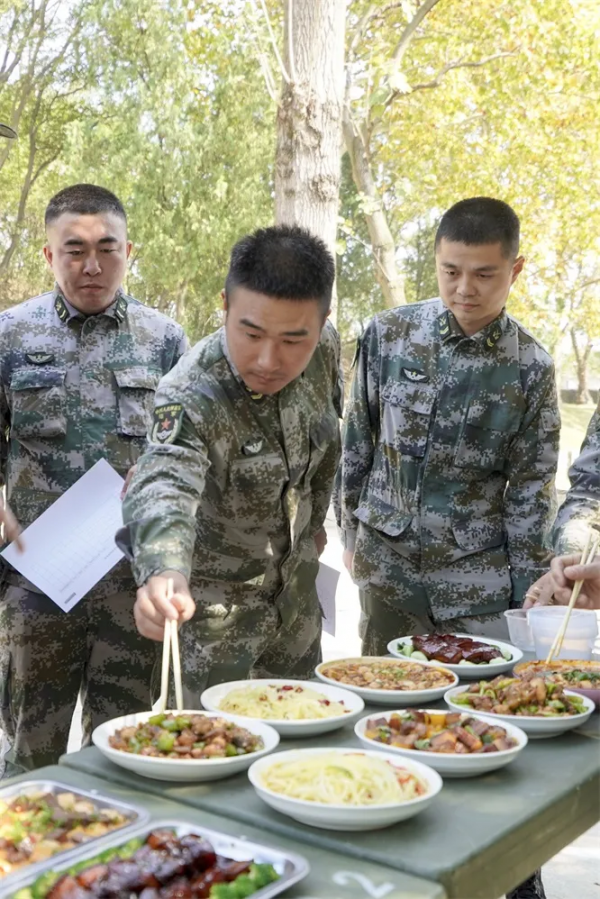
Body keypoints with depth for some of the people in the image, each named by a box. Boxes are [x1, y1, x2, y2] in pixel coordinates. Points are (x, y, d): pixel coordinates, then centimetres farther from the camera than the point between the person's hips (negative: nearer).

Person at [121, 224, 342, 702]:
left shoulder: (325, 347, -15)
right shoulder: (193, 396, -34)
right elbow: (164, 486, -52)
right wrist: (165, 574, -71)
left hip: (296, 580, 6)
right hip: (214, 596, -6)